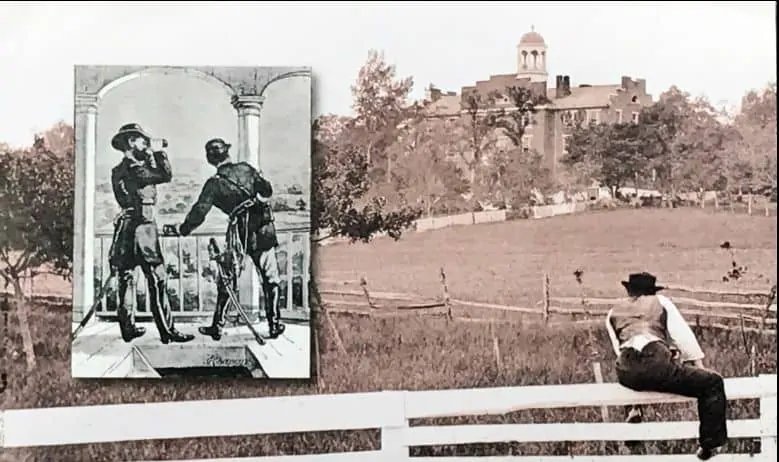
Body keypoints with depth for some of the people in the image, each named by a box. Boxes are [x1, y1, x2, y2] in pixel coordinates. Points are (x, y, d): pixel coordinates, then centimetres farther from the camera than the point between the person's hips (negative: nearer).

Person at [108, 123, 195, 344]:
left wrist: (150, 159, 19)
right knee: (156, 278, -9)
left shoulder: (119, 170, 16)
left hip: (126, 225, 9)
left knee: (126, 276, 10)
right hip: (142, 224, -9)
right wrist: (160, 156, 0)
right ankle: (167, 330, -11)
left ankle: (127, 327, 14)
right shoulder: (133, 167, -8)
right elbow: (166, 176, -12)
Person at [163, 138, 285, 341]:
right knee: (270, 278, 9)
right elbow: (267, 190, 7)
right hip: (264, 229, 2)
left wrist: (181, 229, 9)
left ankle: (217, 325, 12)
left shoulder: (214, 184, 1)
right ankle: (274, 324, 9)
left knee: (227, 279, 8)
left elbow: (199, 212, -2)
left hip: (240, 232, -2)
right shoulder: (246, 168, 6)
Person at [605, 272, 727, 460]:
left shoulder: (613, 312, 28)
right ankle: (709, 446, 4)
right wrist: (699, 365, 19)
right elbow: (684, 336, 15)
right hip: (656, 363, -4)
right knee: (712, 383, 9)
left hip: (626, 371, 4)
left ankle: (635, 409, 30)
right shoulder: (661, 301, 22)